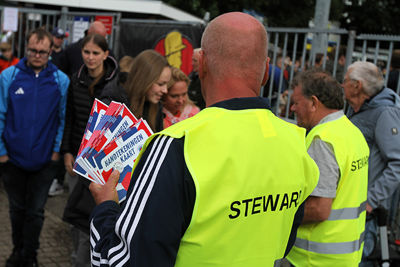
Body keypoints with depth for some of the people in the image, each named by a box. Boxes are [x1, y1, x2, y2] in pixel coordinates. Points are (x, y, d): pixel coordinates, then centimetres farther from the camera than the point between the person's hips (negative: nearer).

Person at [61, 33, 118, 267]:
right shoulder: (76, 81, 6)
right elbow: (69, 119, 12)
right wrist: (67, 151, 6)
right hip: (77, 155, 5)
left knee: (89, 212, -7)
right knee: (75, 208, 9)